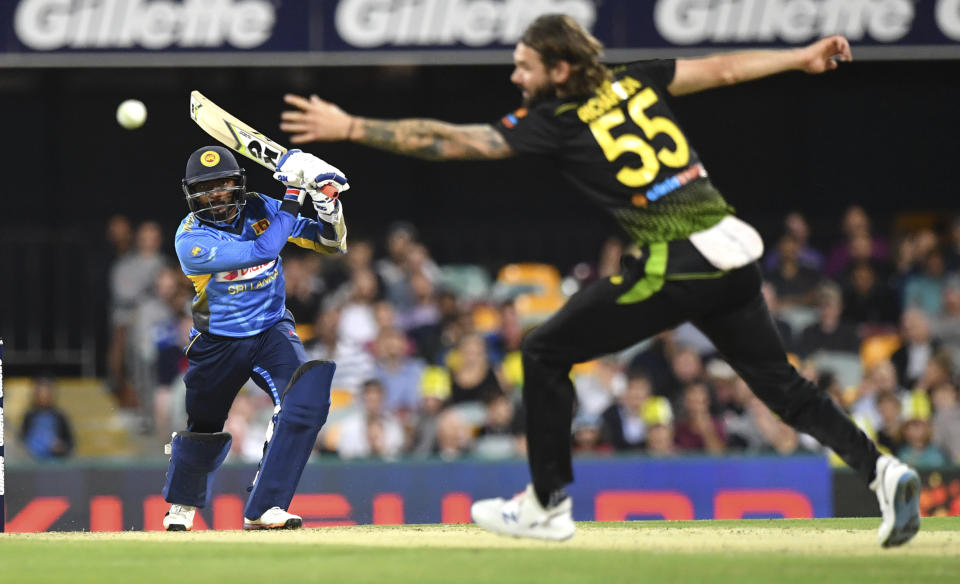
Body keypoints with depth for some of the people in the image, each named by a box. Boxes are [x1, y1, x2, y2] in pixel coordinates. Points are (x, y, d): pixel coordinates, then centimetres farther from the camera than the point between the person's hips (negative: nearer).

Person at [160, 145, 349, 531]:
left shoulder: (260, 210, -7)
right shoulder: (191, 240, -23)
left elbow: (332, 244, -3)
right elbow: (262, 251, -34)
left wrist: (327, 204, -23)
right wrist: (294, 195, -32)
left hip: (272, 332, 2)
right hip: (217, 343, -2)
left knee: (306, 397, -26)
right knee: (202, 428, 14)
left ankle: (263, 509, -24)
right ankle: (182, 504, 48)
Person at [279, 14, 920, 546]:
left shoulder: (557, 122, -5)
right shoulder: (632, 82, 12)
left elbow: (448, 141, -7)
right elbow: (720, 69, 15)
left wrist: (348, 127, -4)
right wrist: (801, 59, 26)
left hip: (676, 265, -7)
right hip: (733, 252, 7)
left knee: (546, 353, 8)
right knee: (779, 382, 16)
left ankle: (549, 503, 13)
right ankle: (879, 466, -3)